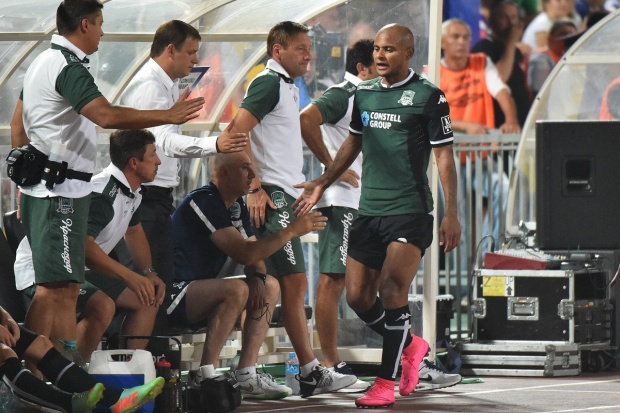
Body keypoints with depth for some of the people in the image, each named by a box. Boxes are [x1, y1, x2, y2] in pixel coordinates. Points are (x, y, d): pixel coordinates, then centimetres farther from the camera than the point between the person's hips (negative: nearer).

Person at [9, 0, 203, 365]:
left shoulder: (44, 62, 16)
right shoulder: (68, 68, -16)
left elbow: (18, 125, 23)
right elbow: (107, 116, -29)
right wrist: (169, 116, -24)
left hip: (44, 189, 11)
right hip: (61, 191, -11)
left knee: (66, 286, 11)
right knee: (55, 287, -12)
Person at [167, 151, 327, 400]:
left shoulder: (236, 208, 13)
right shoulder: (204, 202, -19)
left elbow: (255, 257, 14)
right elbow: (244, 254, -25)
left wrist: (257, 277, -10)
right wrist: (292, 231, -21)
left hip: (198, 291, 11)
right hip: (173, 294, -11)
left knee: (270, 286, 7)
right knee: (236, 289, -32)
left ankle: (246, 376, -1)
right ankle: (206, 378, -28)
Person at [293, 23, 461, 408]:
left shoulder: (428, 96, -5)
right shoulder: (364, 94, 11)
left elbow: (444, 156, -6)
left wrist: (452, 214, -10)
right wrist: (322, 184, 21)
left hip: (411, 212, -6)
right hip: (368, 212, 6)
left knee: (392, 291, -16)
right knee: (359, 297, 3)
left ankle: (386, 384, -11)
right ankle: (412, 346, 28)